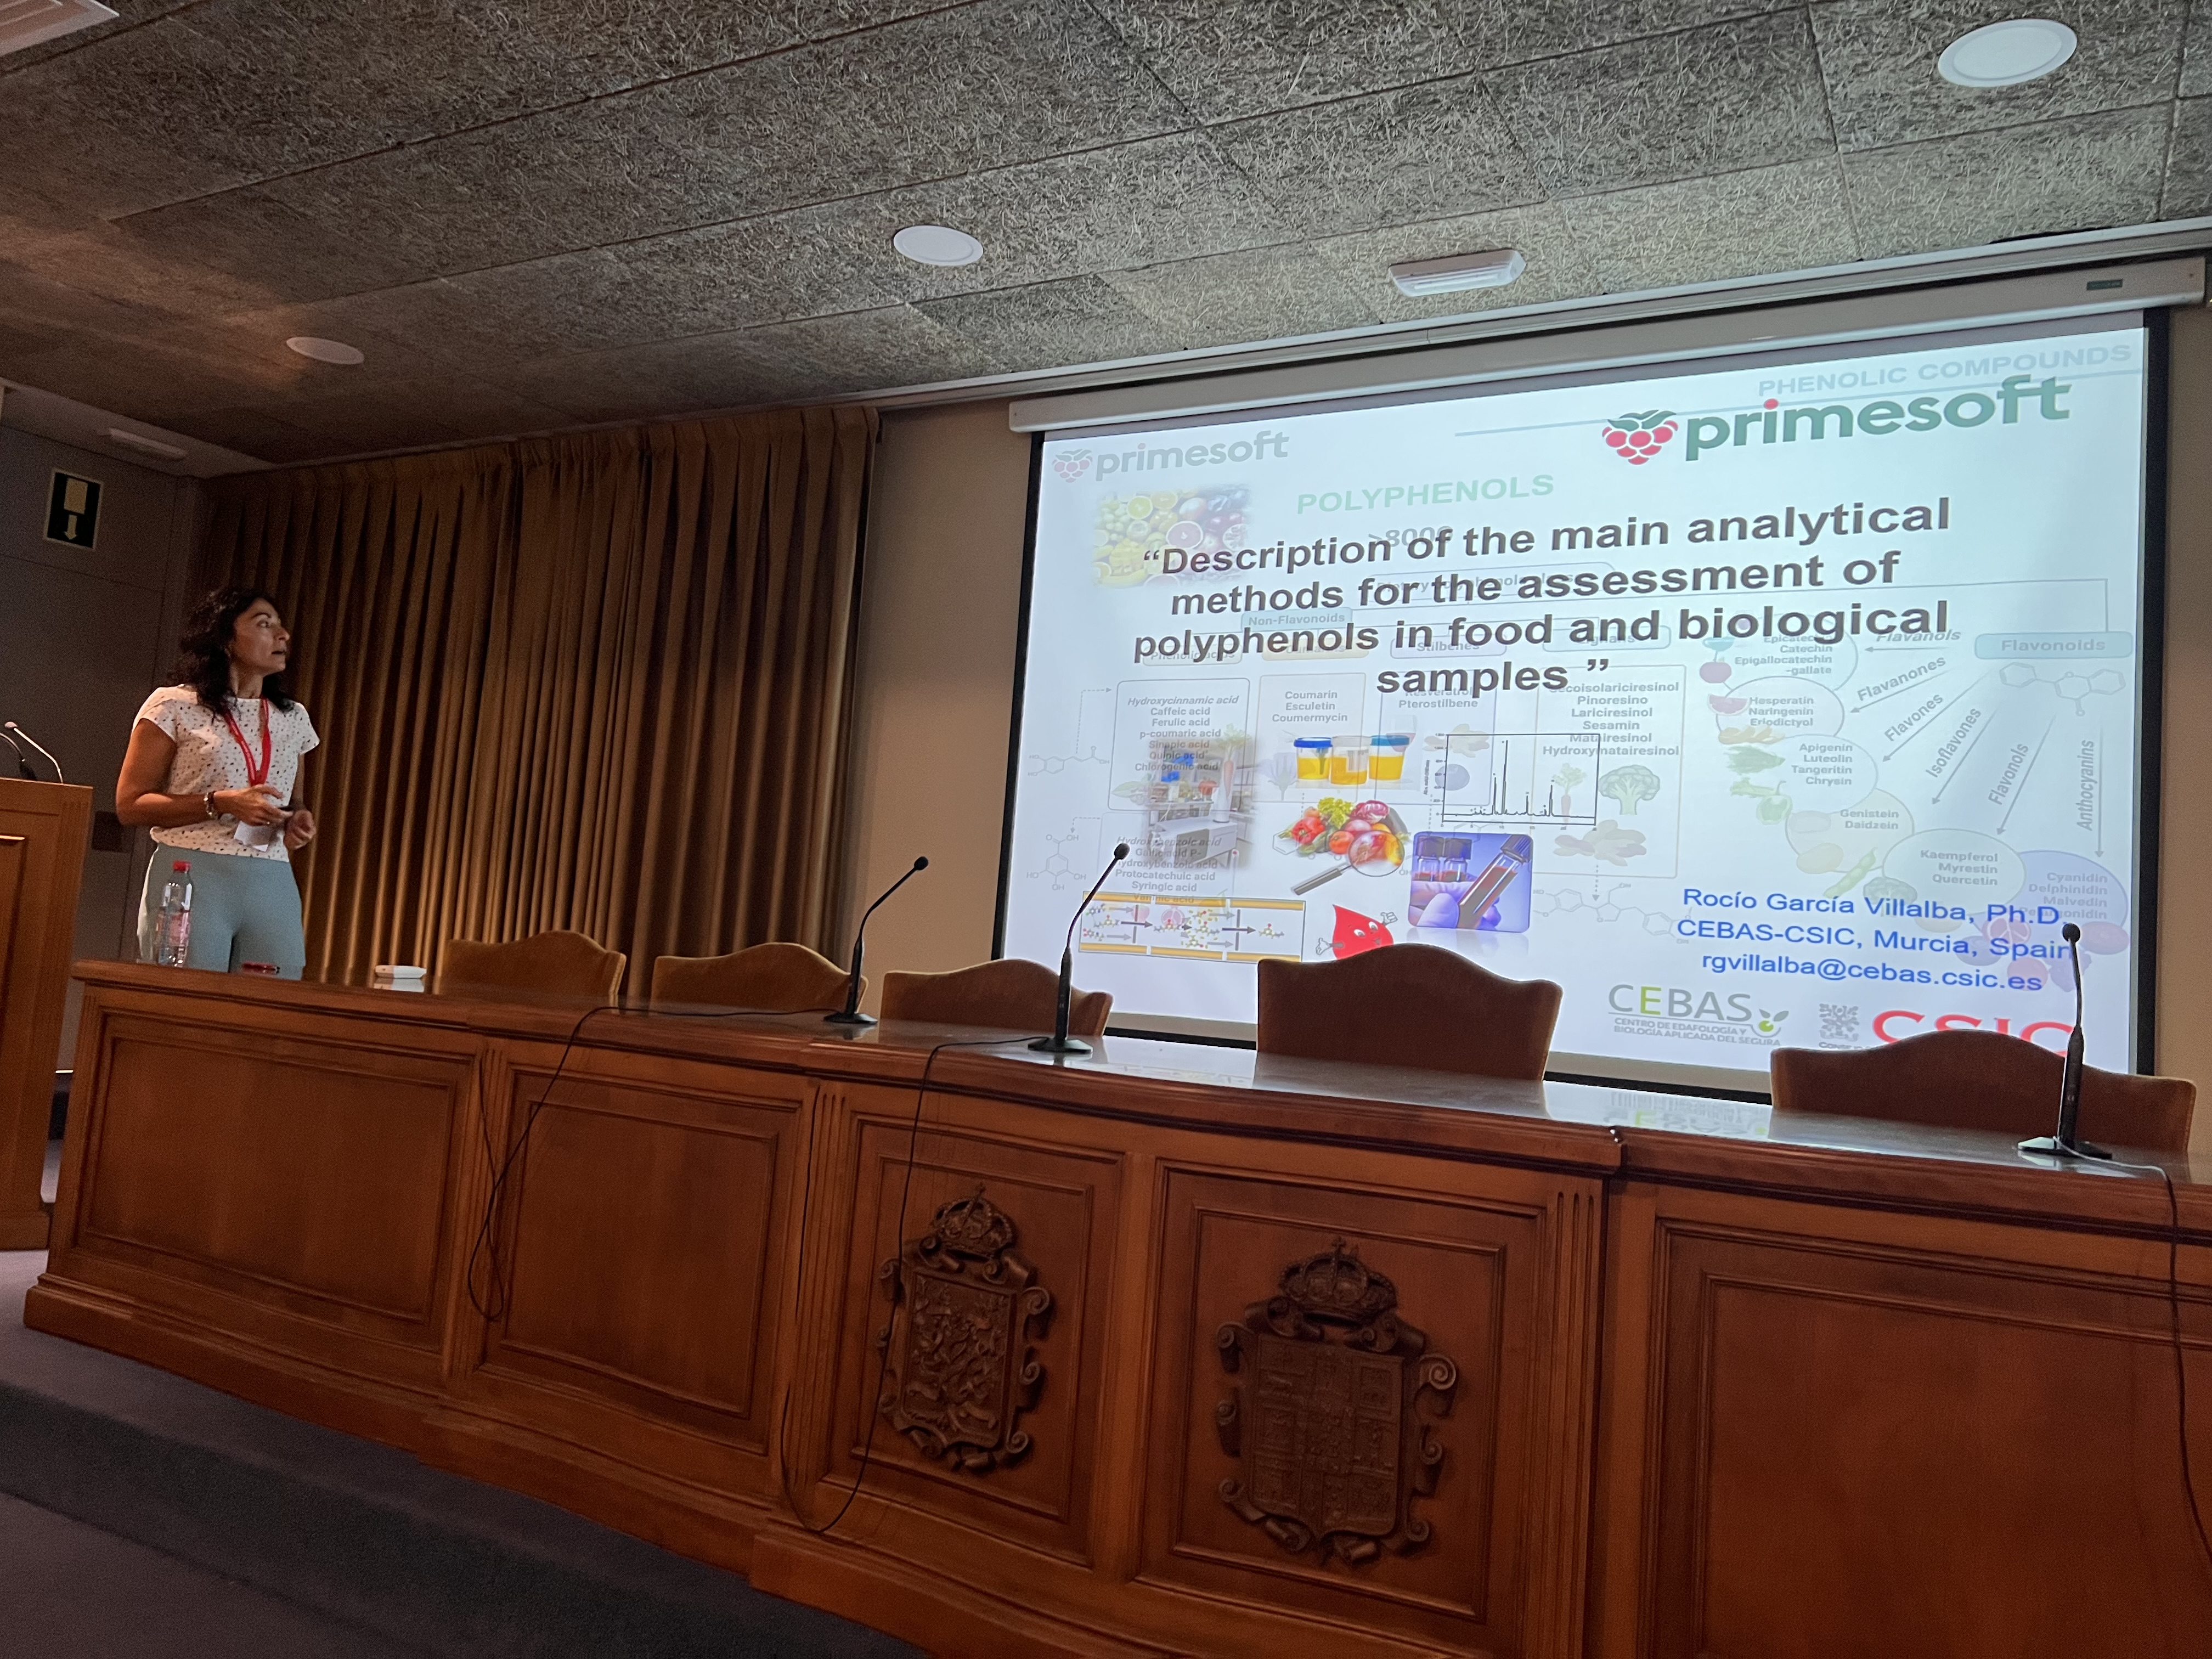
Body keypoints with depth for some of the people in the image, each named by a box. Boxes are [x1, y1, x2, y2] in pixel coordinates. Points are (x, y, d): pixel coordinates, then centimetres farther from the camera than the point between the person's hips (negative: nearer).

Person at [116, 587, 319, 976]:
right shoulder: (175, 706, 1)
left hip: (273, 887, 4)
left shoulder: (293, 718, 15)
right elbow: (130, 804, -2)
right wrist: (220, 803, -14)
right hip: (191, 879, -4)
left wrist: (297, 819, 4)